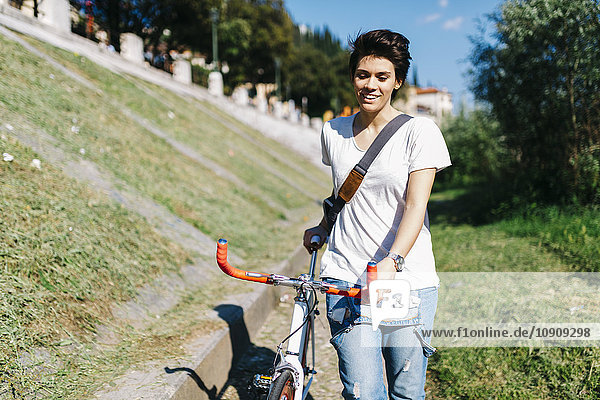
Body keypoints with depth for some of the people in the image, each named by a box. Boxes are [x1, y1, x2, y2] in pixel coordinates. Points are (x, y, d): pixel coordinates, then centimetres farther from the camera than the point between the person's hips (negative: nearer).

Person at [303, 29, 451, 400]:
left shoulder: (420, 131, -3)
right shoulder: (334, 132, 10)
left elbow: (415, 206, -14)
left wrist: (391, 262, -27)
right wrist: (323, 228, 22)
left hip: (407, 282, -1)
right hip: (347, 282, 2)